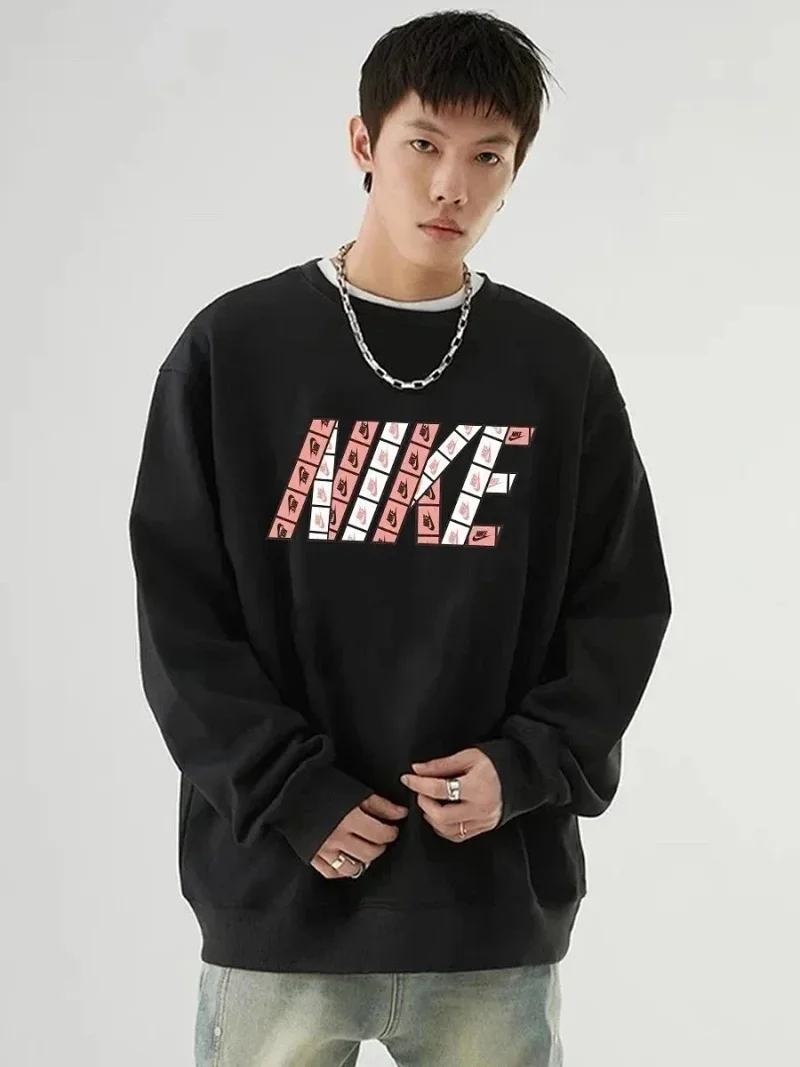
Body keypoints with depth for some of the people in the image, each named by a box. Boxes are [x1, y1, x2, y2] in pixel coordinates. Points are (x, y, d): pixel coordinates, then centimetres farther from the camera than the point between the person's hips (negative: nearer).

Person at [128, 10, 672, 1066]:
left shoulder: (562, 371, 4)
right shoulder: (232, 349, 1)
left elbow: (622, 607, 6)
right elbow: (179, 610, -1)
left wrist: (527, 767, -10)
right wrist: (294, 796, -11)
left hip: (498, 903, 1)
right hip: (278, 898, -1)